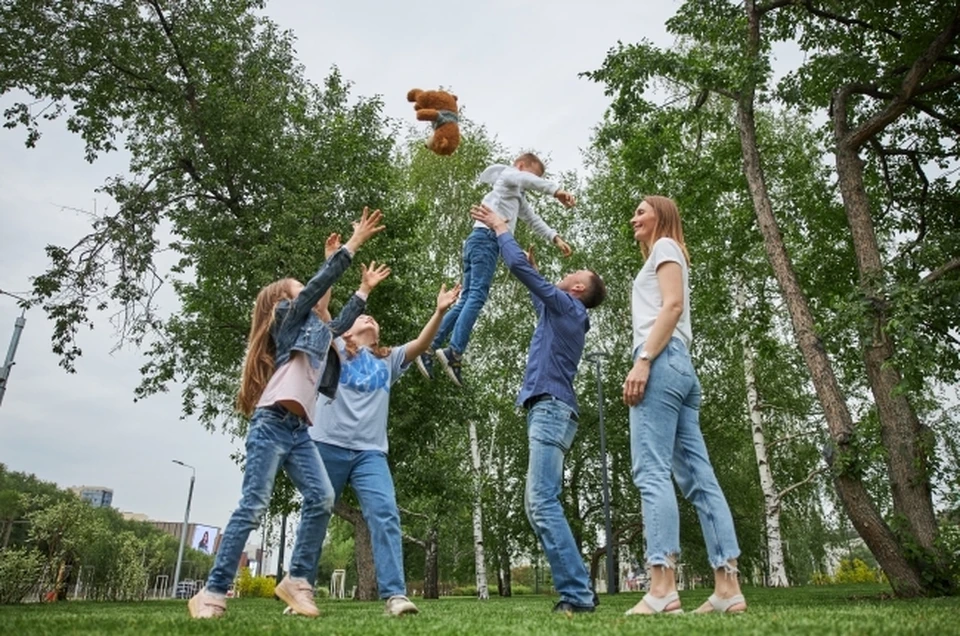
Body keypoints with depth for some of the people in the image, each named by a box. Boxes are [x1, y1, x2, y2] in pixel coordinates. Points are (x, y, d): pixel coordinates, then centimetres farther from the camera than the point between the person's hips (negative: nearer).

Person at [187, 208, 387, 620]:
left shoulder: (315, 329, 28)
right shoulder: (289, 317, 9)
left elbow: (341, 325, 44)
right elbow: (320, 282, -1)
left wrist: (365, 289, 47)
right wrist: (354, 242, 1)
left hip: (298, 430, 7)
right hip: (272, 423, -7)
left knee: (321, 499, -11)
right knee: (253, 506, -11)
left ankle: (297, 580, -7)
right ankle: (213, 592, -5)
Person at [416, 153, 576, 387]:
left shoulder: (517, 197, 39)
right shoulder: (508, 175, 11)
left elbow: (534, 220, 37)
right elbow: (528, 180, -12)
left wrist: (556, 238, 24)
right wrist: (556, 190, -26)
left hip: (486, 242, 9)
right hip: (486, 238, -9)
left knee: (466, 301, 3)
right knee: (477, 296, -22)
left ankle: (427, 348, -1)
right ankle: (454, 353, -35)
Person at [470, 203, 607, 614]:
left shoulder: (567, 305, 0)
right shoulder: (562, 314, 25)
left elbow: (517, 264, -3)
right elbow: (539, 299, 48)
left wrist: (500, 228, 10)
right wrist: (536, 268, 48)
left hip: (551, 408, -10)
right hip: (549, 411, 10)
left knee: (544, 503, -17)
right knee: (537, 505, 7)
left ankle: (577, 594, -17)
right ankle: (575, 590, 8)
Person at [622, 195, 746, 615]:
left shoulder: (665, 246, 7)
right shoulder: (663, 255, 33)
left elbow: (673, 305, -9)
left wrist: (642, 361, -19)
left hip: (663, 361, -10)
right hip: (679, 365, 10)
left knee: (651, 471, -17)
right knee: (698, 477, 1)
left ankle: (662, 588, -22)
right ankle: (728, 588, -1)